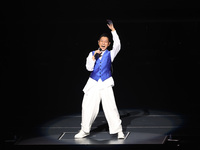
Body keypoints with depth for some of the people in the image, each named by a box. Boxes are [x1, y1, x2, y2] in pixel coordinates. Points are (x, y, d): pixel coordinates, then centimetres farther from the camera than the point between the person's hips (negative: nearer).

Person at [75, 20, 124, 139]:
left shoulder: (110, 54, 6)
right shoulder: (92, 54, 12)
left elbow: (117, 45, -12)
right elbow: (89, 68, 2)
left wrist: (113, 30, -17)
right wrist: (94, 57, -10)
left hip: (106, 85, -2)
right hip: (93, 84, 2)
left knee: (110, 107, -12)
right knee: (88, 107, 2)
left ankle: (118, 130, -6)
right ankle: (85, 130, 15)